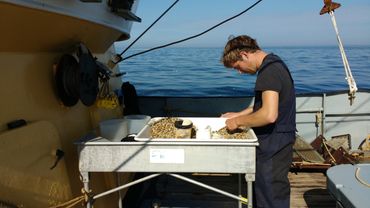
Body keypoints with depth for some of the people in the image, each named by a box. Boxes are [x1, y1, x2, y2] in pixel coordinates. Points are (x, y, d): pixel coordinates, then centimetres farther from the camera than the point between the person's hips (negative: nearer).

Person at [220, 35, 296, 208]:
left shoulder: (269, 71, -22)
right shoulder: (274, 64, 10)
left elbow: (269, 115, -31)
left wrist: (238, 121, -17)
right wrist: (239, 115, 14)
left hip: (272, 147, -10)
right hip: (277, 143, 10)